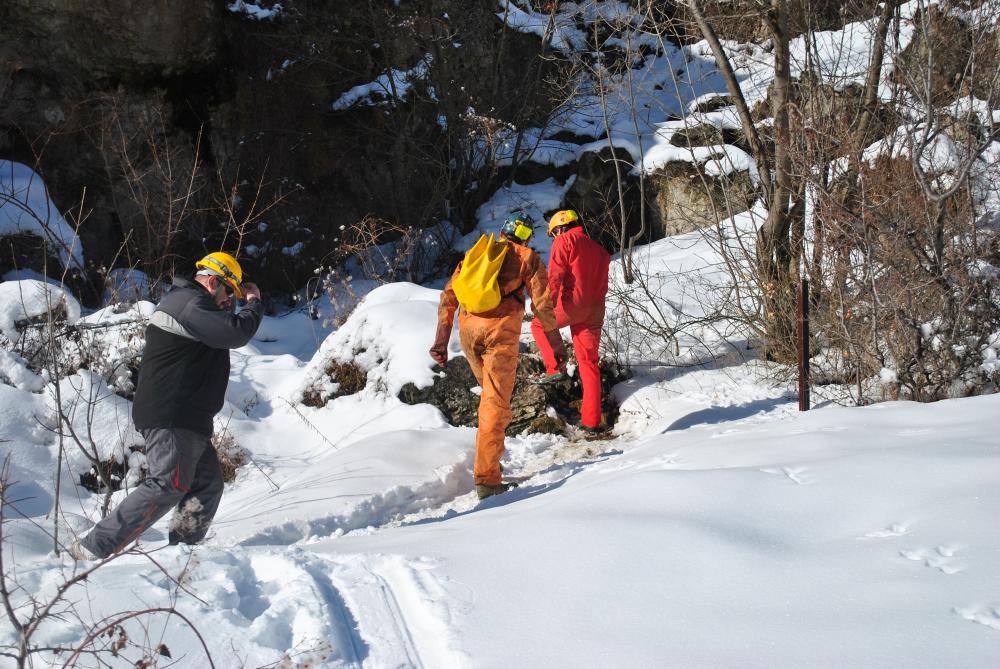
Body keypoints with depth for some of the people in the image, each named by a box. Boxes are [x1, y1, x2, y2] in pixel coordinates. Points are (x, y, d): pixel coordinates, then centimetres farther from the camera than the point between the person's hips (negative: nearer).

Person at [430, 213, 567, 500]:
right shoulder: (527, 257, 14)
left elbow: (448, 296, 17)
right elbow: (542, 304, 4)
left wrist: (441, 341, 16)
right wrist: (557, 345, 9)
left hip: (468, 327, 4)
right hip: (501, 328, -4)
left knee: (489, 391, 25)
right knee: (495, 401, -6)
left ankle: (492, 446, 24)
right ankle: (487, 478, -13)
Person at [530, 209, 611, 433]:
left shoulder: (564, 241, 0)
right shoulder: (597, 249, 21)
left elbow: (555, 274, -13)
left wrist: (548, 303, -21)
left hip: (571, 303, -6)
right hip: (594, 311, 6)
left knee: (539, 325, 23)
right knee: (588, 363, 8)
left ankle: (555, 369, 6)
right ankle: (592, 420, 5)